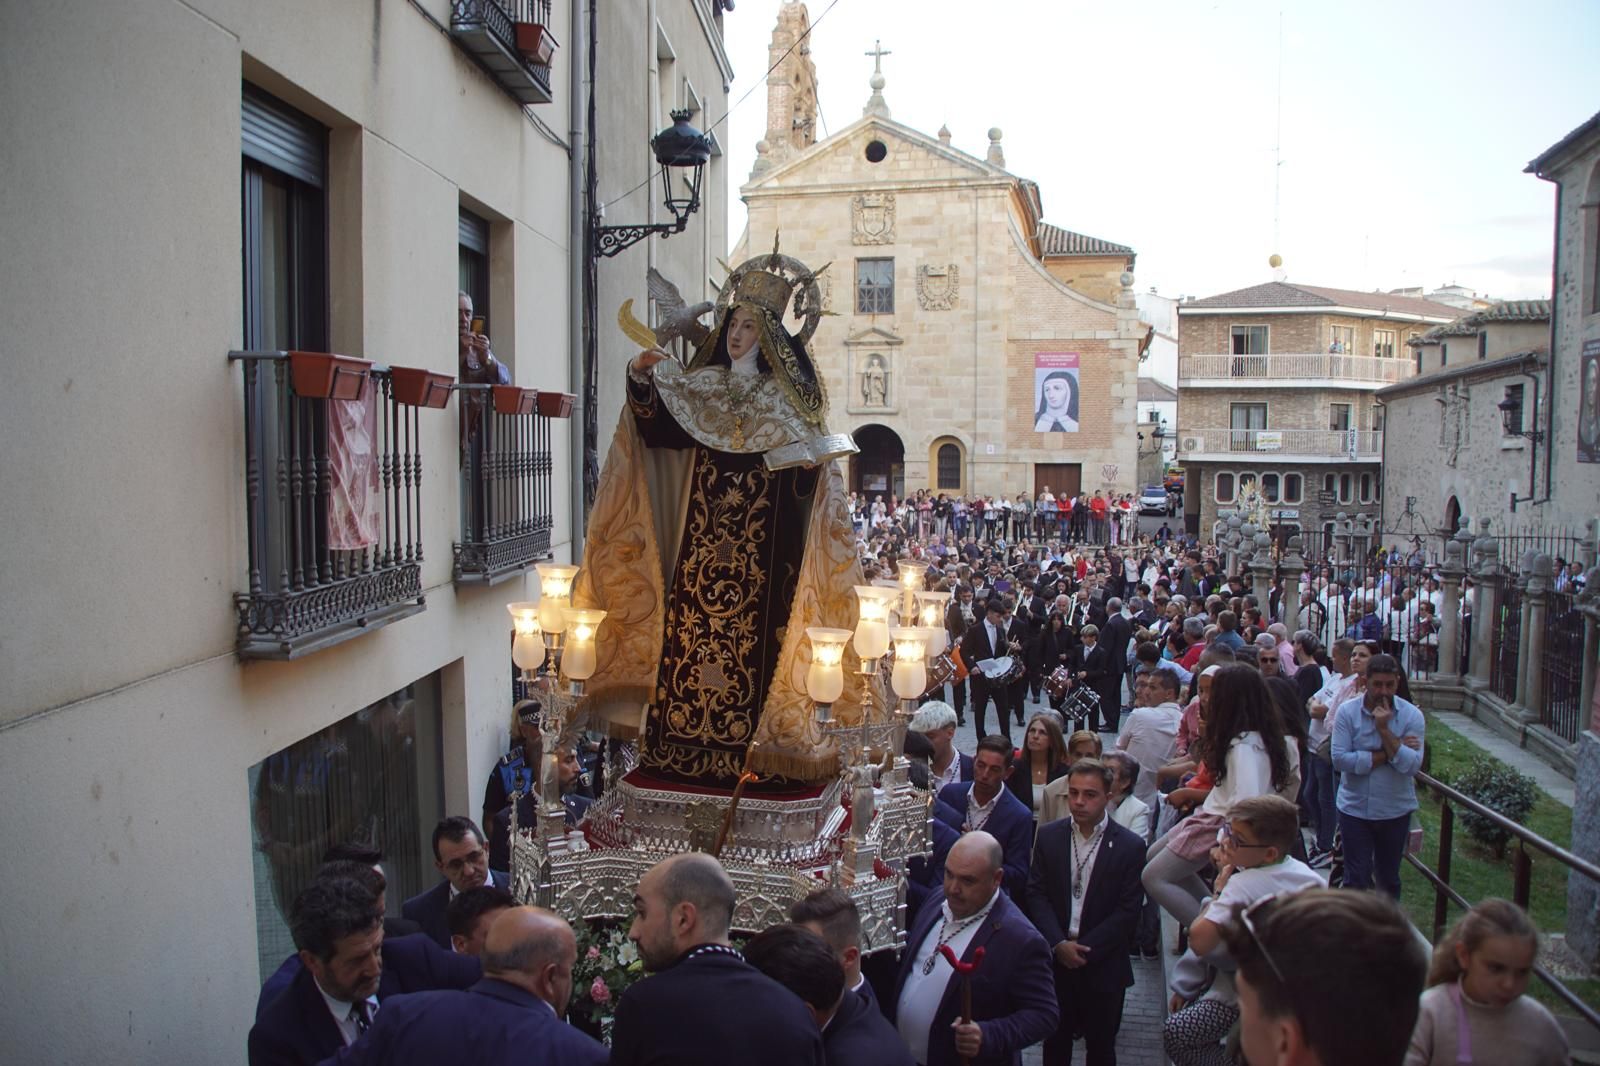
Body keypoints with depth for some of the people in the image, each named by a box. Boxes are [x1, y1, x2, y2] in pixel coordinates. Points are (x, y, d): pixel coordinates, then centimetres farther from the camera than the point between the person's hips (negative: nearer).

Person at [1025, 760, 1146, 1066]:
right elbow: (1036, 894, -2)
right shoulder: (1049, 836, -1)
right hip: (1056, 959, 2)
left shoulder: (1130, 846, -8)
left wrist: (1084, 948, -15)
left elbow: (1128, 910, -10)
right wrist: (1059, 944, -14)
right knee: (1055, 1041, 13)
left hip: (1103, 965, -2)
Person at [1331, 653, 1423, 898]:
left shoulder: (1411, 715, -7)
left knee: (1388, 878, 17)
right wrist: (1387, 754, -18)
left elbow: (1412, 766, -17)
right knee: (1356, 878, 2)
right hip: (1355, 807, -1)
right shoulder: (1347, 712, -9)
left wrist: (1385, 730, -23)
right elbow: (1340, 759, -19)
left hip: (1395, 810, 1)